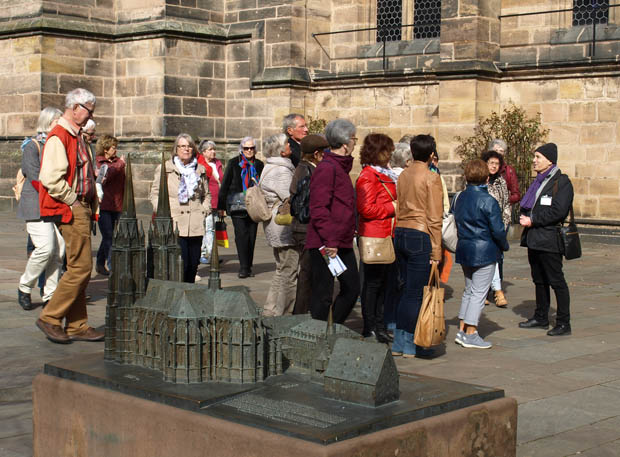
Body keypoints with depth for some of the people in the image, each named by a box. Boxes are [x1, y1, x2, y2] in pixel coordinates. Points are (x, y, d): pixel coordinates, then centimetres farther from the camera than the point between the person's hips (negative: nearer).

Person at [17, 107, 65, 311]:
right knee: (46, 247, -15)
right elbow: (35, 179, -11)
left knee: (59, 249, -2)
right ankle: (24, 287, 5)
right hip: (36, 205, -6)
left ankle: (50, 296, 5)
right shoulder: (32, 146, -3)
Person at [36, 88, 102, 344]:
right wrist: (73, 202, -16)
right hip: (69, 211, -10)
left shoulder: (76, 137, 19)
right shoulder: (58, 137, -13)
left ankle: (77, 326, 16)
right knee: (80, 267, -11)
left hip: (81, 209, 10)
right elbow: (51, 178, -23)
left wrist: (92, 204, 17)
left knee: (80, 269, 11)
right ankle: (50, 318, -2)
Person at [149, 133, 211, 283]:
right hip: (175, 225, -4)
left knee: (193, 264, 5)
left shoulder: (200, 170, 16)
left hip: (196, 226, 4)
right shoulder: (164, 169, 5)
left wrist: (204, 210, 8)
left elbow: (207, 194, 24)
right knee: (180, 264, -13)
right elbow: (155, 194, 5)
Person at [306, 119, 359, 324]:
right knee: (323, 295, -3)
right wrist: (330, 241, -24)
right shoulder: (326, 168, -15)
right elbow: (318, 209, -21)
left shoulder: (341, 167, 17)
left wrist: (350, 229, 20)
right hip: (325, 245, -10)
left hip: (343, 243, 10)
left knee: (352, 288, 12)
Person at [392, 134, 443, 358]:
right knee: (416, 293, -2)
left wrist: (412, 238, 17)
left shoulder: (403, 175, 12)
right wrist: (436, 251, -9)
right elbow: (434, 218, -11)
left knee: (406, 291, 13)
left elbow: (399, 209, 13)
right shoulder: (431, 178, -8)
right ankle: (411, 345, 2)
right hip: (421, 236, -7)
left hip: (400, 234, 7)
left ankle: (399, 342, 15)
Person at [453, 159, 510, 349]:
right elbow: (498, 230, -15)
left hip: (464, 249, 7)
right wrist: (504, 246, 1)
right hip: (484, 252, -7)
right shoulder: (488, 201, -16)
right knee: (479, 292, -1)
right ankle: (471, 334, 0)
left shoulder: (460, 198, 5)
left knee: (469, 290, 17)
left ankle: (462, 330, 16)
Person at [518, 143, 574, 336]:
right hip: (534, 238, 9)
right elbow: (529, 206, 22)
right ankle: (541, 318, 25)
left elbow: (558, 211, -19)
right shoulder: (539, 181, 16)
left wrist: (533, 220, -16)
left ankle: (563, 323, 1)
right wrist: (525, 217, 1)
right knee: (539, 280, 15)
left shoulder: (562, 182, -11)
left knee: (556, 281, -4)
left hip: (549, 239, -9)